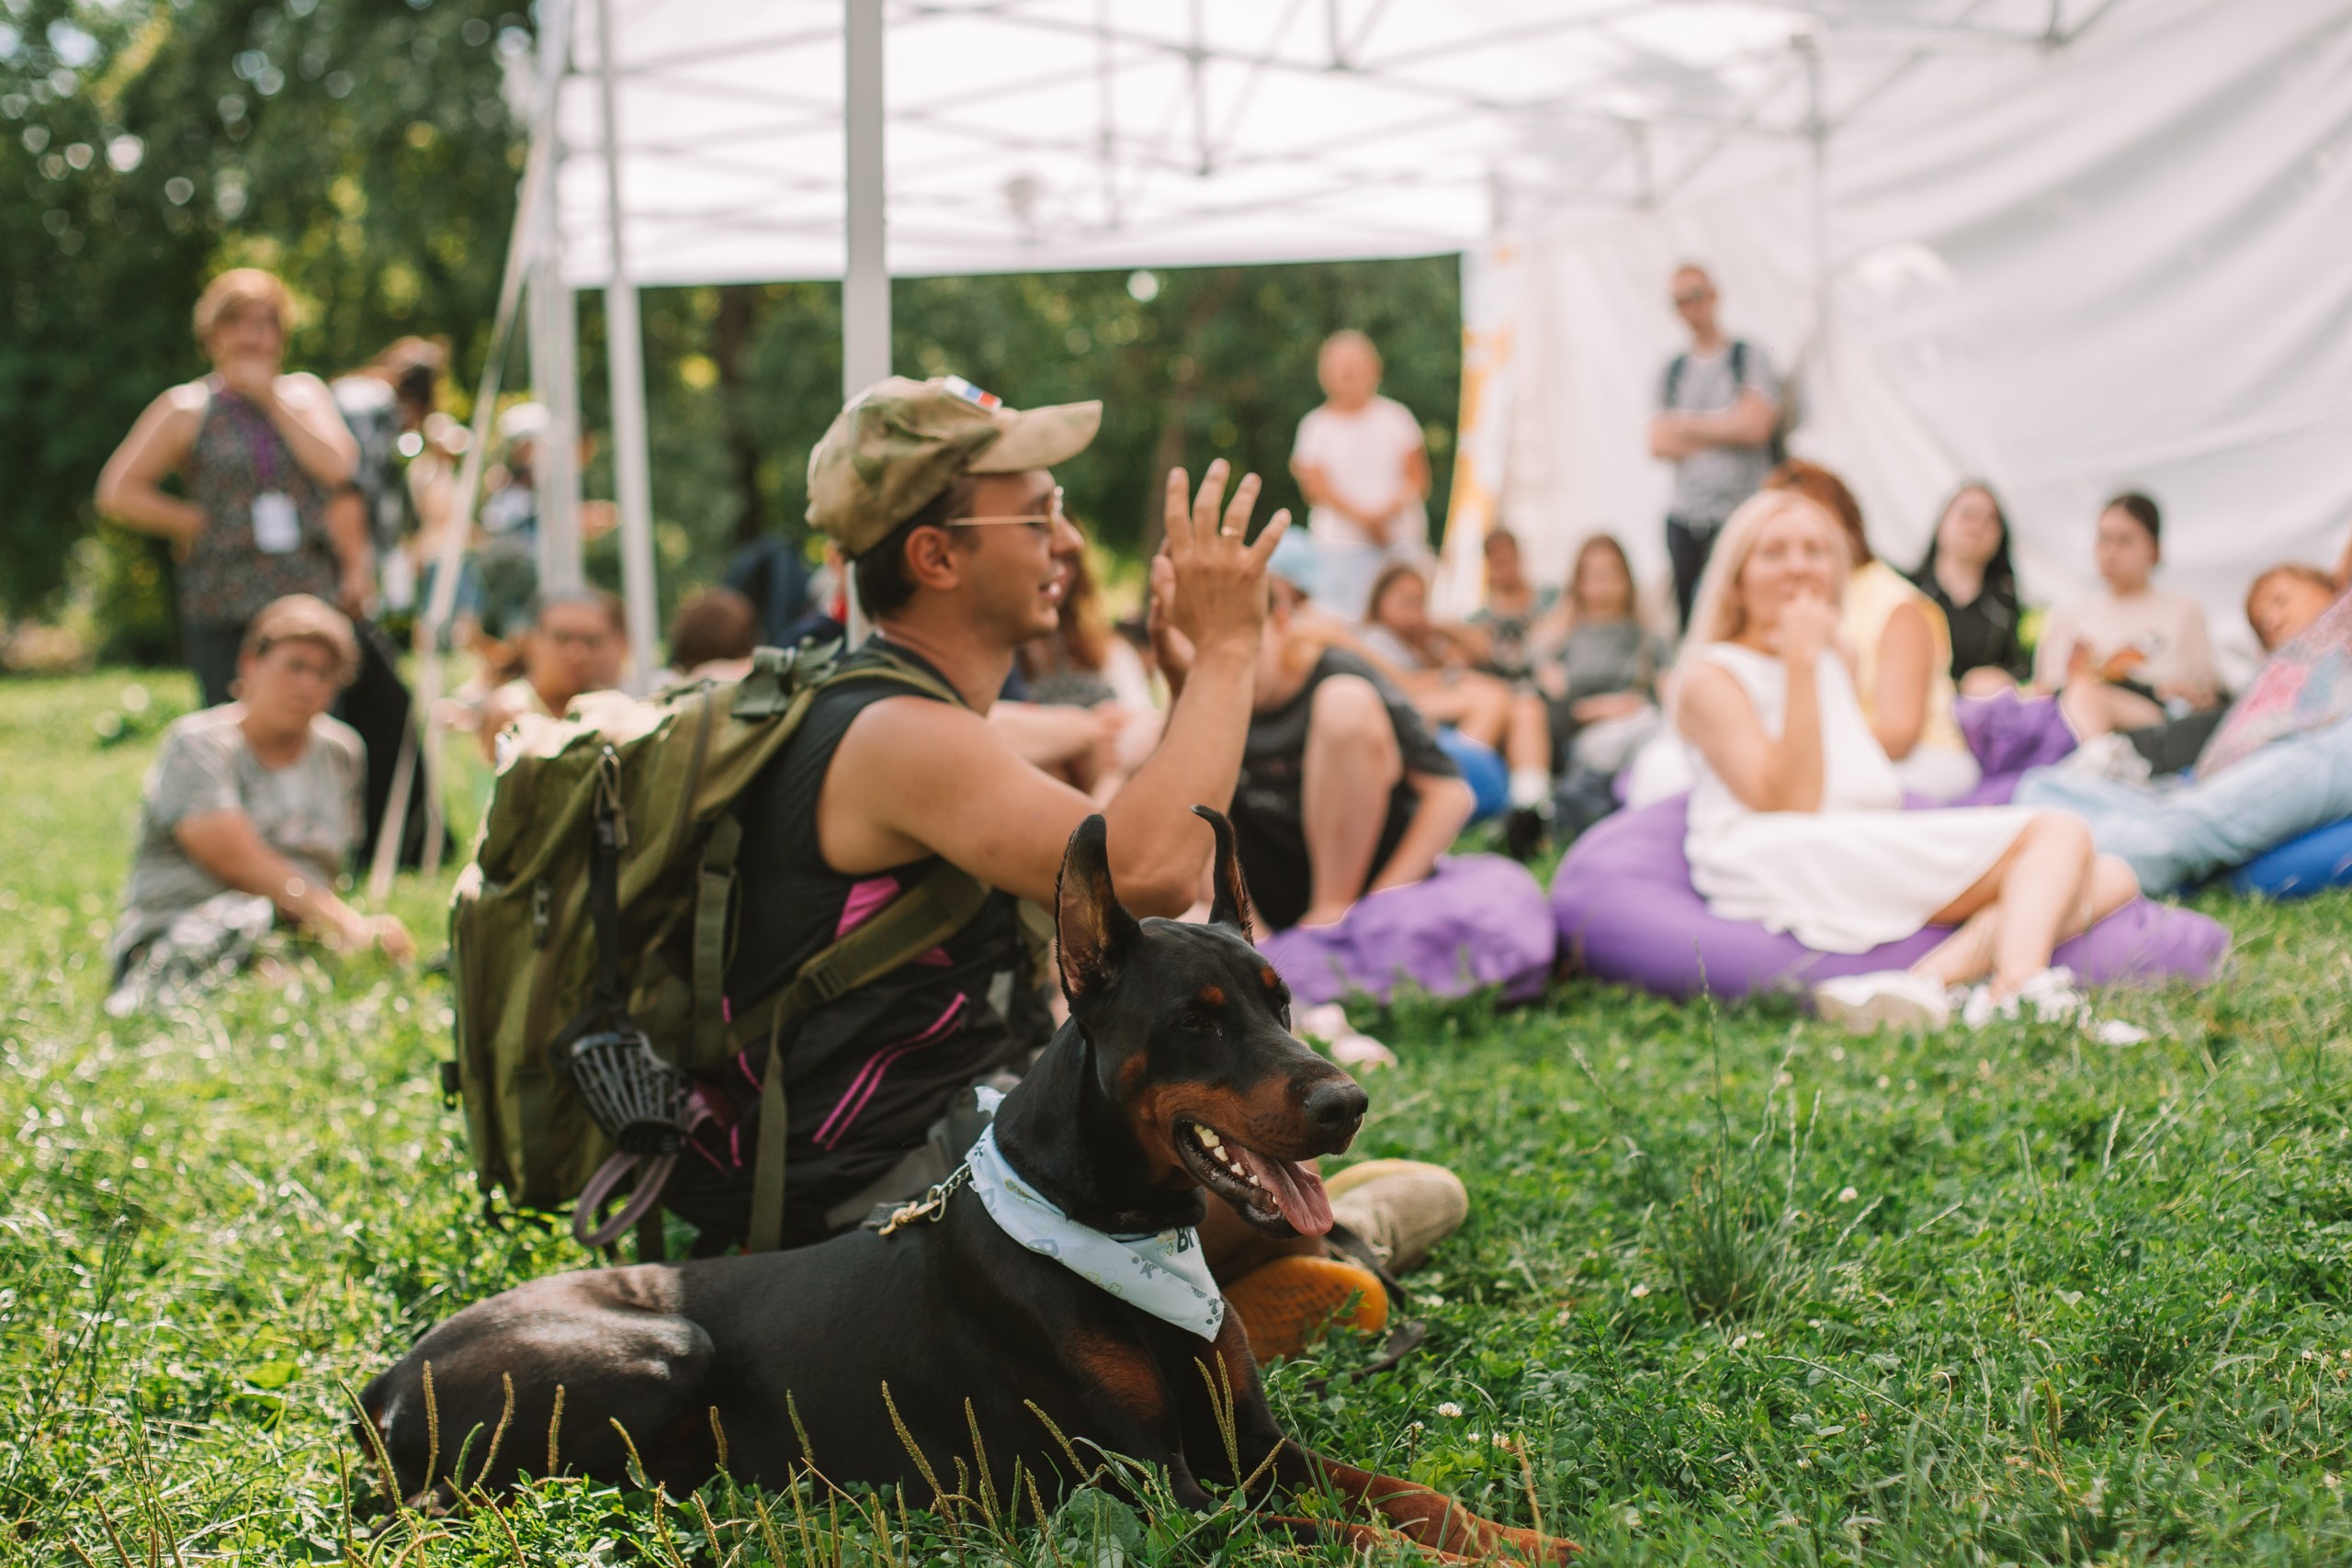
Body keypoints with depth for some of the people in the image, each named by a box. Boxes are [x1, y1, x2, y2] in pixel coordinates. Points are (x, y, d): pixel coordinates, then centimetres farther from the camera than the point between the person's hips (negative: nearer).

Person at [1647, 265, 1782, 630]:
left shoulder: (1750, 357, 3)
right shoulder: (1673, 370, 14)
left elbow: (1754, 425, -9)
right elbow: (1659, 444, 5)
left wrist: (1686, 425, 0)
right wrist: (1722, 432, -6)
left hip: (1741, 513, -4)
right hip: (1685, 514, 4)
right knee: (1689, 623, 2)